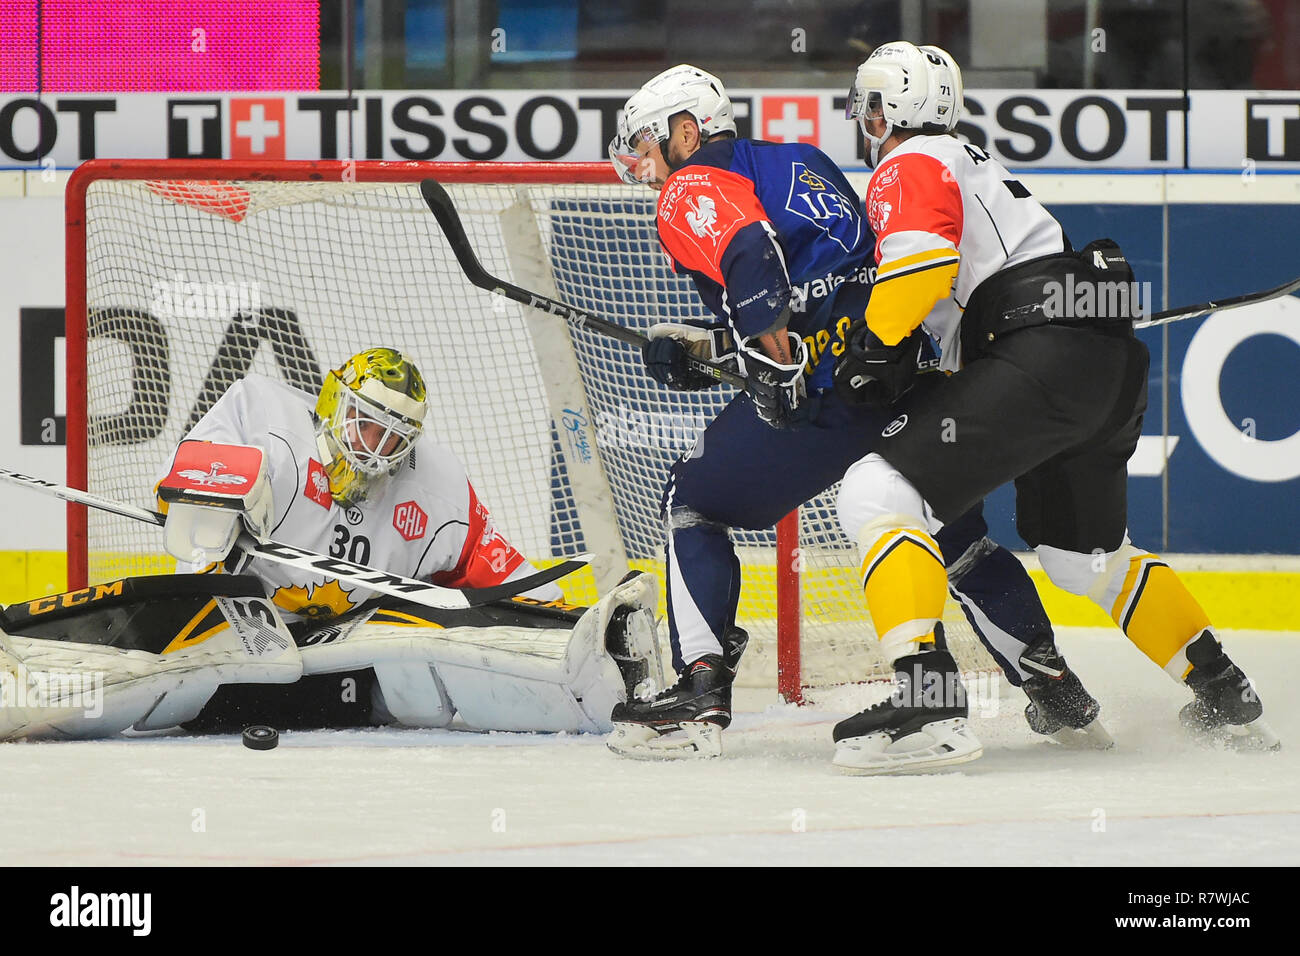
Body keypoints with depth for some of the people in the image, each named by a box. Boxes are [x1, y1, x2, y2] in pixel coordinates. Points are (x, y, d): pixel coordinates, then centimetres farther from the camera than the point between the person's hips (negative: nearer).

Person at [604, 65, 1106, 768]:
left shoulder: (694, 189, 4)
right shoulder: (796, 162, 30)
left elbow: (749, 259, -18)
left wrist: (775, 371, -22)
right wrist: (694, 346, 26)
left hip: (832, 384, -8)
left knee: (696, 501, 7)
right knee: (952, 535, 23)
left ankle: (700, 696, -1)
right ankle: (1055, 691, 24)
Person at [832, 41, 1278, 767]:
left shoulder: (908, 168, 2)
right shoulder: (970, 163, 32)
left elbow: (922, 258, -18)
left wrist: (873, 352, -9)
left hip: (1044, 350, -10)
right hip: (1114, 356, 10)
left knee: (879, 494, -14)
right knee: (1085, 553, 28)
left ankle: (925, 690, -29)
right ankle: (1227, 700, 31)